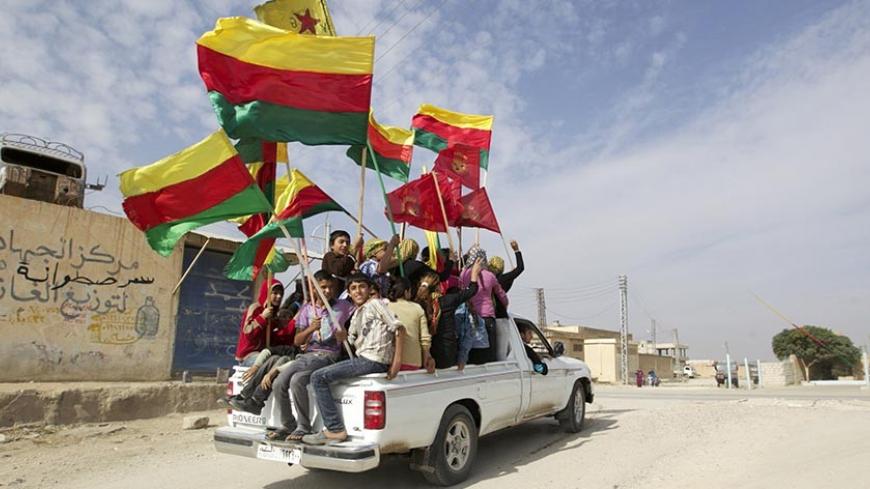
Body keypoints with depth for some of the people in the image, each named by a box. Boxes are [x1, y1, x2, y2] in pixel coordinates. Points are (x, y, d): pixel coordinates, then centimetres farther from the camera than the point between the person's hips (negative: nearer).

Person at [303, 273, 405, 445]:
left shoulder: (375, 303, 1)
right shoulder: (356, 316, 26)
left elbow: (398, 327, -8)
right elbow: (352, 344, 21)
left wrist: (397, 359, -14)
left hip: (374, 359, -9)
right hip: (363, 358, 9)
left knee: (318, 378, -10)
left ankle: (335, 430, -12)